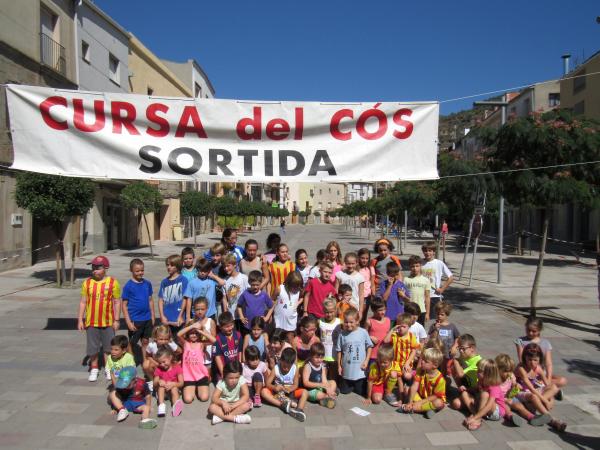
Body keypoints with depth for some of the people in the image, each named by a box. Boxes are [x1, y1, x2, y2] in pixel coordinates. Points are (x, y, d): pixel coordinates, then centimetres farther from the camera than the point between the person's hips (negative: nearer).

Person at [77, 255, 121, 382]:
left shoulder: (112, 282, -8)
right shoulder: (87, 282, -2)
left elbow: (117, 302, -4)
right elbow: (83, 302, 3)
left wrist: (116, 320, -5)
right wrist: (80, 319, 0)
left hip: (108, 322, -1)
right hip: (91, 322, 2)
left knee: (108, 347, 11)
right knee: (92, 348, 11)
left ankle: (108, 369, 28)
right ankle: (94, 369, 29)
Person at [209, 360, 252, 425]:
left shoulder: (241, 380, -19)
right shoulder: (221, 383, -17)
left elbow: (246, 396, -26)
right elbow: (214, 398, -22)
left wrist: (233, 406, -35)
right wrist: (223, 403, -42)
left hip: (237, 405, 0)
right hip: (225, 405, 0)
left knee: (247, 404, -31)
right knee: (212, 407, -29)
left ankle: (221, 416, -29)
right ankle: (235, 418, -34)